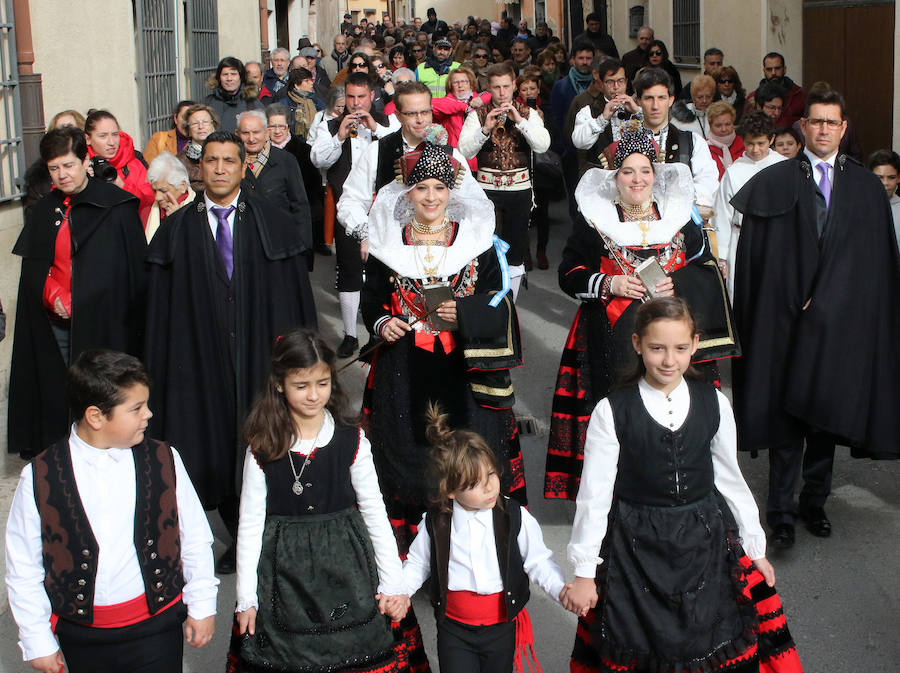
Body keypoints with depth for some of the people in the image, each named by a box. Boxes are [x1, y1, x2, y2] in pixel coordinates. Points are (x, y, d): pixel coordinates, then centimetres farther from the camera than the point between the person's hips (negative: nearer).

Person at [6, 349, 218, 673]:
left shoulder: (163, 461, -5)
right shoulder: (38, 478, -9)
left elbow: (195, 539, 4)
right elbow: (23, 565, -2)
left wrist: (202, 606, 8)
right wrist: (38, 641, 1)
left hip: (156, 627, 0)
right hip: (82, 636, 0)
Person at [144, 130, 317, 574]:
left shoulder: (273, 225, 3)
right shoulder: (176, 231, 5)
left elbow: (295, 295, 0)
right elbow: (161, 307, 4)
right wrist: (159, 368, -1)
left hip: (262, 355, -1)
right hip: (203, 359, 1)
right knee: (217, 449, 6)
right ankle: (240, 539, 24)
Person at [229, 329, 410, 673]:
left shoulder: (351, 440, -5)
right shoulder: (263, 448, -6)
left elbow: (375, 512, 1)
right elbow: (250, 524, -2)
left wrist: (393, 583, 1)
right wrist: (245, 598, -1)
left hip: (344, 568, 1)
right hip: (283, 575, 0)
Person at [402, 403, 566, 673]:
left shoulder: (515, 517, -10)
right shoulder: (435, 522, -7)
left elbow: (538, 562, -4)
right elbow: (417, 564, 7)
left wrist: (561, 590, -20)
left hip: (502, 627, 0)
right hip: (454, 628, 0)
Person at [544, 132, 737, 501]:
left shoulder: (679, 218, 11)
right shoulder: (595, 222, 5)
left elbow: (709, 270, 12)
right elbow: (569, 274, 5)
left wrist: (677, 283, -8)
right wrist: (609, 284, -12)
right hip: (614, 342, -2)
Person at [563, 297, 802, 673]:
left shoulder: (714, 404, -3)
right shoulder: (611, 411, -12)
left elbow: (730, 479, 7)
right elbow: (594, 494, -7)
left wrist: (754, 550, 13)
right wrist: (584, 573, -4)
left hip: (706, 544, 3)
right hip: (636, 551, -2)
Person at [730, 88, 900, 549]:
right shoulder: (773, 182, 1)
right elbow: (753, 254, -1)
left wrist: (824, 303, -5)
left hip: (840, 320, 2)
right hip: (785, 319, -2)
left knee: (827, 412, 9)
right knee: (786, 417, -1)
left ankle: (815, 501, 23)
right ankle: (781, 510, 7)